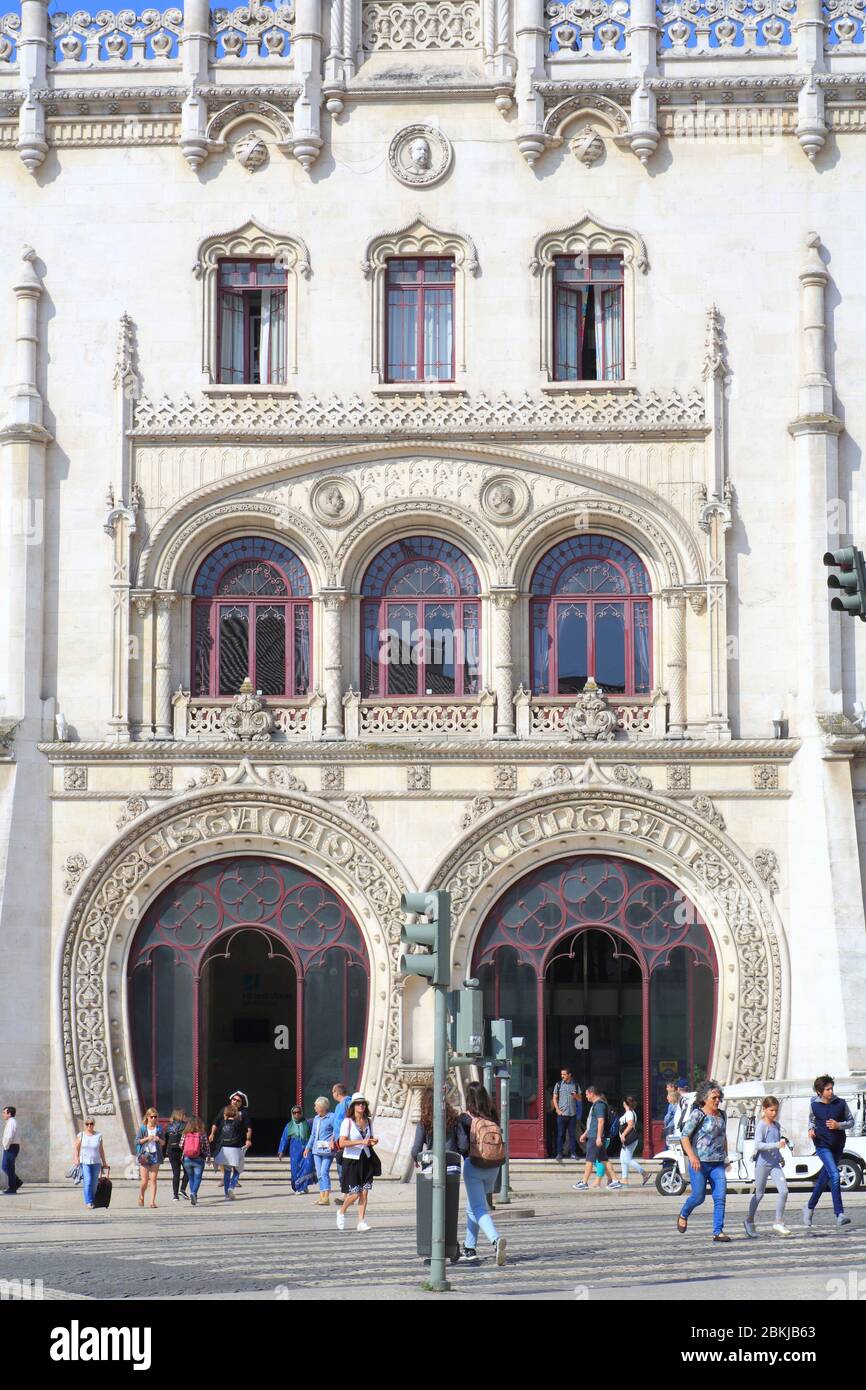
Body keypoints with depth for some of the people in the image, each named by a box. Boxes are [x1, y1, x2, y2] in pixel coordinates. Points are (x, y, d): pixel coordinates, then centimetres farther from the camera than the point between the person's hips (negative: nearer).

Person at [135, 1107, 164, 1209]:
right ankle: (141, 1196, 25)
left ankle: (152, 1201, -2)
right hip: (144, 1155, -1)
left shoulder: (159, 1128, 8)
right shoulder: (142, 1128, 2)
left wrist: (159, 1139, -11)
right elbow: (137, 1141, 0)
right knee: (145, 1181, -2)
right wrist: (147, 1138, -14)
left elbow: (163, 1143, 10)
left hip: (155, 1155, 1)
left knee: (153, 1180, -3)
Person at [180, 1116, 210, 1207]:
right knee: (197, 1178, 4)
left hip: (187, 1159, 2)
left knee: (191, 1178, 15)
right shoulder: (202, 1135, -7)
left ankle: (194, 1197, 14)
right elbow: (207, 1147, 0)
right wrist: (208, 1157, 17)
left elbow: (181, 1146, 3)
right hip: (199, 1160, -2)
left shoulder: (185, 1134, -3)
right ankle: (193, 1192, -20)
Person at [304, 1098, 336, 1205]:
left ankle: (326, 1197, -17)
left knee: (324, 1172, -15)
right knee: (319, 1174, 8)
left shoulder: (331, 1118, -7)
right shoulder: (316, 1118, 17)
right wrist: (308, 1147, 24)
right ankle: (321, 1196, 14)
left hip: (327, 1151, -8)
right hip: (317, 1150, 8)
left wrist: (332, 1142, -24)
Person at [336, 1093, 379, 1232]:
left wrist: (373, 1141, -5)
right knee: (354, 1193, -5)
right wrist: (361, 1142, -24)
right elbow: (342, 1143, -17)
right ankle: (341, 1212, 22)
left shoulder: (368, 1121, 7)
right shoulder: (347, 1121, -10)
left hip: (366, 1160, 5)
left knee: (364, 1192, 0)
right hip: (351, 1160, -5)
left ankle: (361, 1222, 5)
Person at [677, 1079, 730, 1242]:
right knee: (698, 1196, 1)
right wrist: (692, 1157, -21)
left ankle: (718, 1232, -3)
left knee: (720, 1197, -5)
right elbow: (685, 1136, -11)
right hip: (699, 1163, -5)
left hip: (717, 1164, 5)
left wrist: (726, 1157, 22)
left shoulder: (721, 1115, 12)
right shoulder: (697, 1114, -8)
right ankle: (683, 1215, 31)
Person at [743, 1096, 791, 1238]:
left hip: (775, 1163, 6)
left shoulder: (776, 1125, 10)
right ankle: (749, 1221, 26)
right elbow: (758, 1145, -25)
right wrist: (777, 1145, -33)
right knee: (759, 1194, 7)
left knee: (784, 1190, -9)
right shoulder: (761, 1125, -12)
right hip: (762, 1163, -6)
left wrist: (780, 1157, 24)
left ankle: (779, 1223, -1)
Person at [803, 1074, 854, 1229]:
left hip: (838, 1146, 3)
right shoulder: (814, 1106, -3)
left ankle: (809, 1208, 34)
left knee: (824, 1178, 14)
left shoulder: (841, 1103, -3)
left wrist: (838, 1125, -12)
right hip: (823, 1145, -3)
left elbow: (851, 1122, 6)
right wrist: (811, 1129, -4)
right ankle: (840, 1214, -22)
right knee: (835, 1176, -20)